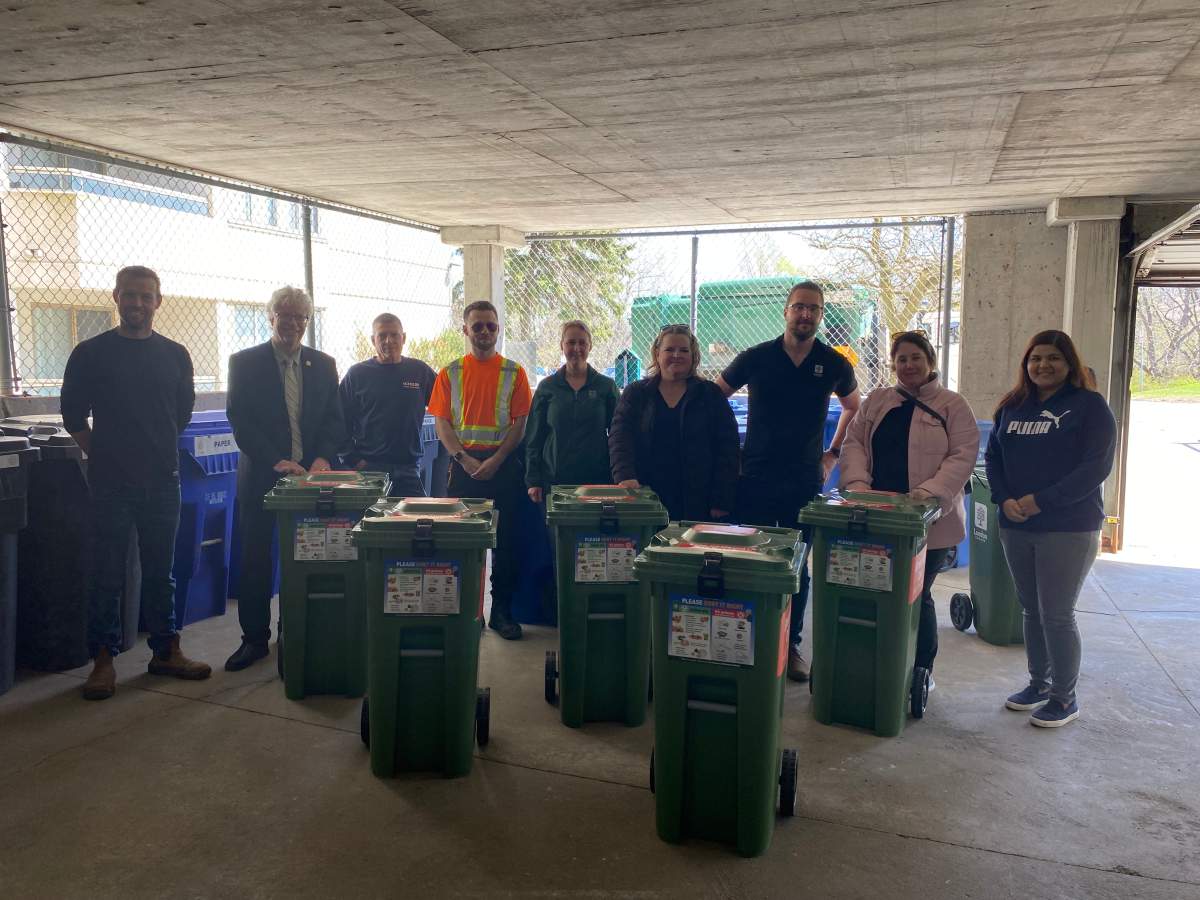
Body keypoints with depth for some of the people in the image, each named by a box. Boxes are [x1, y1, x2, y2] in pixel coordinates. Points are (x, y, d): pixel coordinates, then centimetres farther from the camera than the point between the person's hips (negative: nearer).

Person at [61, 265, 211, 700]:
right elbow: (73, 416, 7)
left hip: (162, 480, 2)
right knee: (107, 574, 2)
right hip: (109, 483, -2)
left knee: (161, 571, 10)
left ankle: (165, 651, 20)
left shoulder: (175, 355, 7)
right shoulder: (90, 353, 0)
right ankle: (102, 659, 13)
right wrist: (104, 453, 7)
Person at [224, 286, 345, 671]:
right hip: (261, 476, -2)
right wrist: (276, 460, -17)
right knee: (255, 560, 4)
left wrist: (323, 457, -10)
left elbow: (334, 419, 7)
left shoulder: (323, 364, 8)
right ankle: (254, 638, 15)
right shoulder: (244, 362, -1)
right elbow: (240, 420, -7)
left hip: (310, 475, 2)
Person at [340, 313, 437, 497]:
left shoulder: (420, 371, 8)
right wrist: (353, 459, -4)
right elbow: (341, 422, 4)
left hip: (409, 468, 2)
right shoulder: (357, 374, 4)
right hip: (368, 467, -1)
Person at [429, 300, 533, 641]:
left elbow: (519, 423, -1)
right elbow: (442, 424, 3)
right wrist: (465, 460, -10)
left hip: (504, 465, -1)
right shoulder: (450, 373, 7)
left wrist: (495, 461, -11)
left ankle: (502, 610, 11)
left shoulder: (514, 372, 4)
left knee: (506, 539, 2)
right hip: (463, 464, 1)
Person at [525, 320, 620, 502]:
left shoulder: (607, 386, 5)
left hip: (597, 478, 0)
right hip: (554, 479, 0)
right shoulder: (547, 387, 6)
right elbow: (534, 437, 7)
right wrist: (533, 481, 1)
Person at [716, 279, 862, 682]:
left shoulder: (834, 364, 2)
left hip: (806, 482, 1)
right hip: (756, 478, -1)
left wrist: (833, 453, 13)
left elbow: (853, 407, 21)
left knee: (798, 567, 8)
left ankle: (792, 644, 20)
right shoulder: (756, 358, -2)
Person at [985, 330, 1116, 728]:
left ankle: (1064, 697, 14)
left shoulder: (1089, 406, -5)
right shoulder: (1012, 406, 11)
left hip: (1068, 529, -5)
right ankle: (1039, 683, 29)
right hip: (1016, 527, 5)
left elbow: (1096, 466, -12)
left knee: (1056, 614, -2)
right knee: (1032, 610, 14)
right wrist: (1004, 500, -6)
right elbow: (993, 456, 12)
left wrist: (1041, 500, -18)